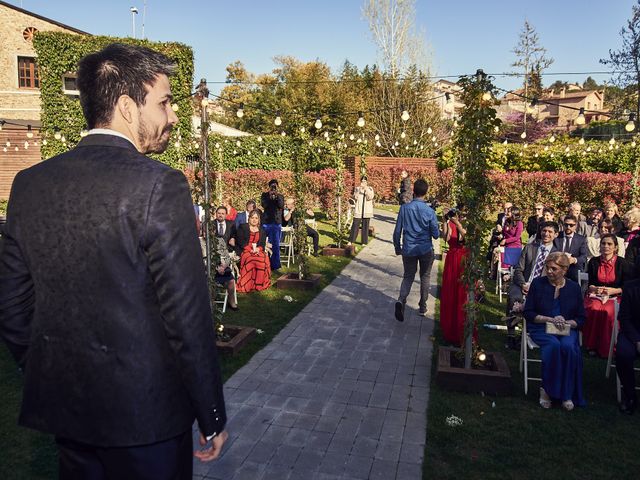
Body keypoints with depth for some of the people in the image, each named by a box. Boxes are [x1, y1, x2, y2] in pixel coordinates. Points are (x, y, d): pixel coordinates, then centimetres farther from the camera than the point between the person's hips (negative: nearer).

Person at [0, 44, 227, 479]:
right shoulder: (160, 186, -19)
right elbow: (188, 316, -19)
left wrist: (46, 375, 19)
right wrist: (212, 417, -8)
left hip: (60, 405, 6)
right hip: (144, 410, -5)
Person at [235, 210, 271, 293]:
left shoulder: (262, 230, 20)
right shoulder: (242, 227, 10)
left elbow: (263, 244, 9)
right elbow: (240, 241, -2)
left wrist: (258, 249, -14)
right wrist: (250, 249, -14)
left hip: (258, 251, 3)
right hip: (244, 250, -3)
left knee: (264, 259, -31)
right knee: (250, 260, -36)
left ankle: (259, 284, -25)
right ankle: (248, 285, -29)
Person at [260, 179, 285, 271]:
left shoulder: (280, 196, 10)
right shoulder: (265, 195, 7)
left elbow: (282, 206, -7)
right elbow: (263, 204, -9)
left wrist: (277, 196, -17)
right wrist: (270, 196, -17)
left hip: (277, 223, 1)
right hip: (266, 222, -1)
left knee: (276, 245, 0)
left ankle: (275, 265, 6)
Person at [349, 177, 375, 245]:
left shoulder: (370, 189, 4)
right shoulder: (357, 188, 6)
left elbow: (370, 197, -11)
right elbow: (355, 197, -7)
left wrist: (366, 189, -20)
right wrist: (359, 190, -18)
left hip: (367, 211, 0)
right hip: (358, 210, 0)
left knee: (365, 226, 3)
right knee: (355, 225, -3)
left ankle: (364, 242, 11)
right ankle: (350, 241, 5)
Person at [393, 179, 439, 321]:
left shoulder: (404, 208, -8)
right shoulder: (430, 211, -11)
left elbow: (397, 231, -4)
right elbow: (436, 235, -6)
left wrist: (397, 247, 10)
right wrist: (437, 232, 17)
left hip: (408, 250, 1)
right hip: (426, 250, -1)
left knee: (408, 277, 11)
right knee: (425, 277, 17)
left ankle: (401, 300, -15)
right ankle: (422, 307, 25)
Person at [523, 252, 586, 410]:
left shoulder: (574, 287, 9)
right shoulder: (538, 283, 3)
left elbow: (581, 318, 11)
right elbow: (528, 313, 0)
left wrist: (566, 323, -10)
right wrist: (550, 320, -12)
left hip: (567, 329, 2)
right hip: (541, 328, -1)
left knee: (568, 346, -31)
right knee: (553, 345, -33)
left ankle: (567, 394, -18)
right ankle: (547, 390, -18)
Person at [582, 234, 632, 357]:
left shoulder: (622, 263, 0)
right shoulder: (594, 262, 7)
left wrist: (613, 290, -16)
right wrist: (595, 289, -11)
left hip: (615, 296, -2)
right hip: (596, 295, 2)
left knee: (608, 311, -34)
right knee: (594, 309, -32)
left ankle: (606, 348, -17)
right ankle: (592, 345, -18)